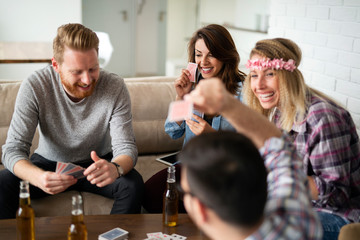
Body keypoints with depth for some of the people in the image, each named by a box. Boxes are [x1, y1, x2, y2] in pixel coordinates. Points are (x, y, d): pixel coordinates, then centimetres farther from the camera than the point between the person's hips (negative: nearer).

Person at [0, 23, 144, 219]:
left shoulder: (115, 87, -20)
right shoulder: (34, 87, -22)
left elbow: (126, 147, -21)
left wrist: (115, 168, -48)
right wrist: (38, 177, -47)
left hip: (96, 165, 1)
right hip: (48, 163, 0)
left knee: (133, 183, -28)